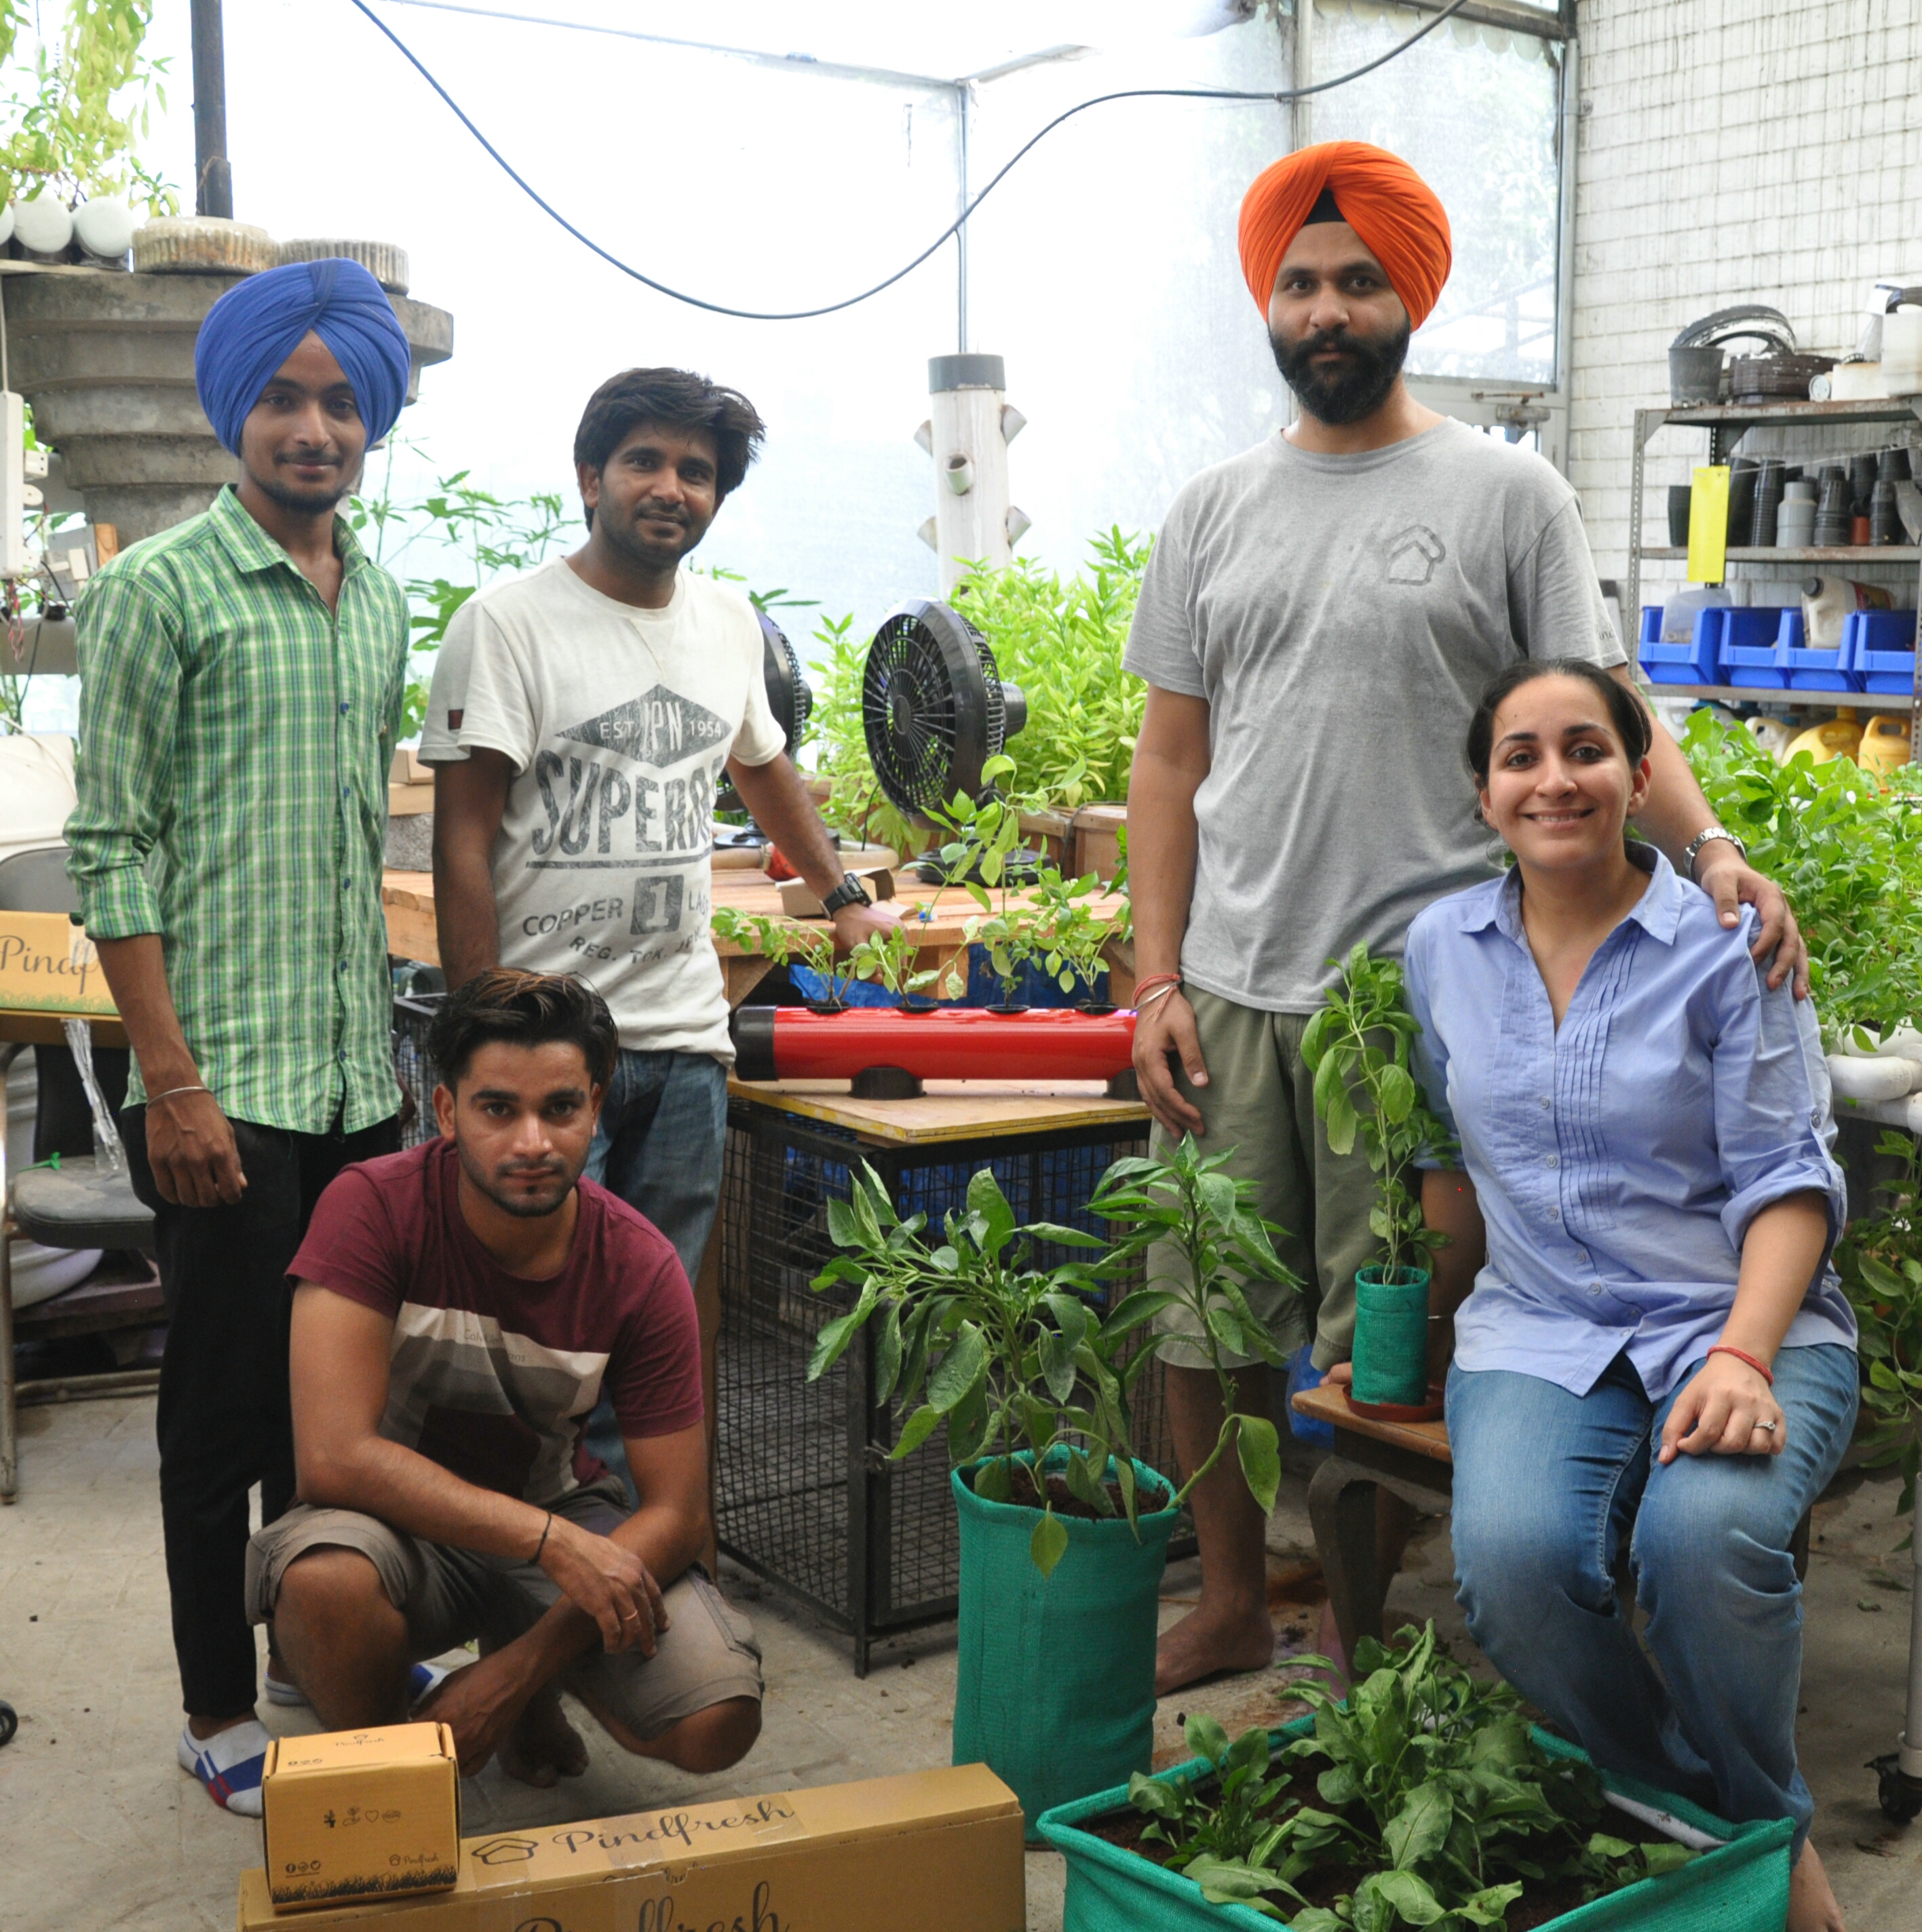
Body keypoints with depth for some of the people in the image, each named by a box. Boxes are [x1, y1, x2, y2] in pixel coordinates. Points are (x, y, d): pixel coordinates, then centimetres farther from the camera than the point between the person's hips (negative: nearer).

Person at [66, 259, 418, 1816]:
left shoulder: (384, 605, 13)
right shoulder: (161, 589, -7)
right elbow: (112, 849, -11)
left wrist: (397, 1039, 16)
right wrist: (172, 1080, -15)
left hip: (360, 1075, 6)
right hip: (228, 1080, -6)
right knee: (229, 1399, 5)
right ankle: (222, 1714, 20)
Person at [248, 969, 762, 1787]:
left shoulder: (640, 1268, -15)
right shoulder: (374, 1207, -22)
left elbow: (677, 1512, -12)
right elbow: (335, 1455, -29)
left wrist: (520, 1669, -22)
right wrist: (552, 1541, -34)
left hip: (560, 1513, 2)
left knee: (718, 1721, -19)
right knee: (324, 1577, -38)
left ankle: (529, 1692, 15)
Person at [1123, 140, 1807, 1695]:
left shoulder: (1505, 493, 1)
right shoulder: (1215, 512, 12)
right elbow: (1171, 760, 11)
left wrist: (1708, 845, -22)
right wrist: (1156, 984, 4)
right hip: (1230, 989, 4)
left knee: (1371, 1347, 4)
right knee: (1203, 1326, 10)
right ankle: (1230, 1608, 31)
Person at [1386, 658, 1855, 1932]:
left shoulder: (1723, 945, -2)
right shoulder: (1444, 947, 9)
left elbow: (1787, 1176, -5)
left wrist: (1743, 1359, -20)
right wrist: (1430, 1328, 21)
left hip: (1740, 1318, -2)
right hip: (1541, 1333, 3)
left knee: (1706, 1533, -34)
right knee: (1513, 1552, -30)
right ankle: (1669, 1810, 0)